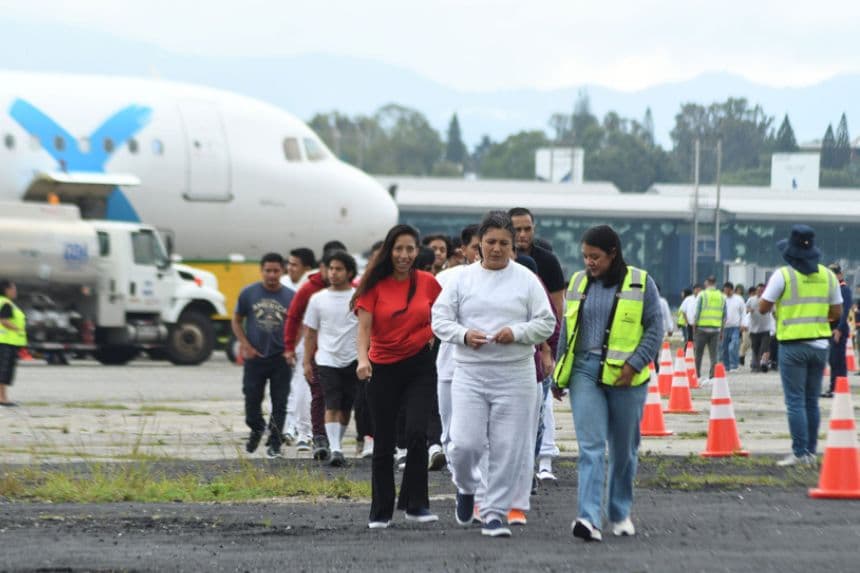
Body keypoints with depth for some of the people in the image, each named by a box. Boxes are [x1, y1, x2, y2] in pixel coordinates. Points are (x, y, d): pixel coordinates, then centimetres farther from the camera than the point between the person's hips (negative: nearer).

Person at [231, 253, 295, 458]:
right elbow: (236, 321, 9)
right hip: (255, 357, 0)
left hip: (280, 358, 0)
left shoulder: (290, 297, 1)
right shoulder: (248, 293, 1)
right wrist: (245, 346, -3)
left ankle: (275, 443, 9)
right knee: (252, 399, 6)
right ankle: (256, 430, 33)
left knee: (279, 404, 0)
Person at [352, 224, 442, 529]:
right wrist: (362, 358, -26)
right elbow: (364, 326, -11)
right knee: (384, 443, 6)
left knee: (417, 432, -17)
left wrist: (432, 335, 2)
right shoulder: (375, 285, -3)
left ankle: (416, 504, -8)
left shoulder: (428, 282, 1)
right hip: (384, 367, 0)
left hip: (420, 366, 0)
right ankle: (381, 512, 17)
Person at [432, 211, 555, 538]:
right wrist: (464, 335, -13)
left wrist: (516, 332, -13)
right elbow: (440, 319, 5)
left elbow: (546, 324, 4)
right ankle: (466, 487, 24)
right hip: (470, 373, 0)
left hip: (514, 375, 0)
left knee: (508, 449, -1)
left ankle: (495, 513, 9)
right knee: (465, 443, -9)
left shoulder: (526, 280, 4)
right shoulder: (463, 279, 6)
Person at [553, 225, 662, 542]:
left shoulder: (640, 283, -1)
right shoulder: (579, 283, 9)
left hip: (625, 377, -2)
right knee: (590, 445, -11)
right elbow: (567, 330, 16)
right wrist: (559, 376, 15)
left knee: (624, 449, 10)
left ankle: (621, 513, 26)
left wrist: (635, 364, -12)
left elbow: (655, 329, -1)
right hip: (585, 371, 2)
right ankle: (589, 518, -21)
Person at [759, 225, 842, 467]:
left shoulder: (783, 275, -9)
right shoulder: (827, 275, 5)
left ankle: (800, 453, -8)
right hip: (820, 345, 4)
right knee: (812, 401, 12)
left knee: (795, 401, -3)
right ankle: (811, 451, 14)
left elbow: (763, 308, -4)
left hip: (793, 345, -4)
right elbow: (836, 313, 9)